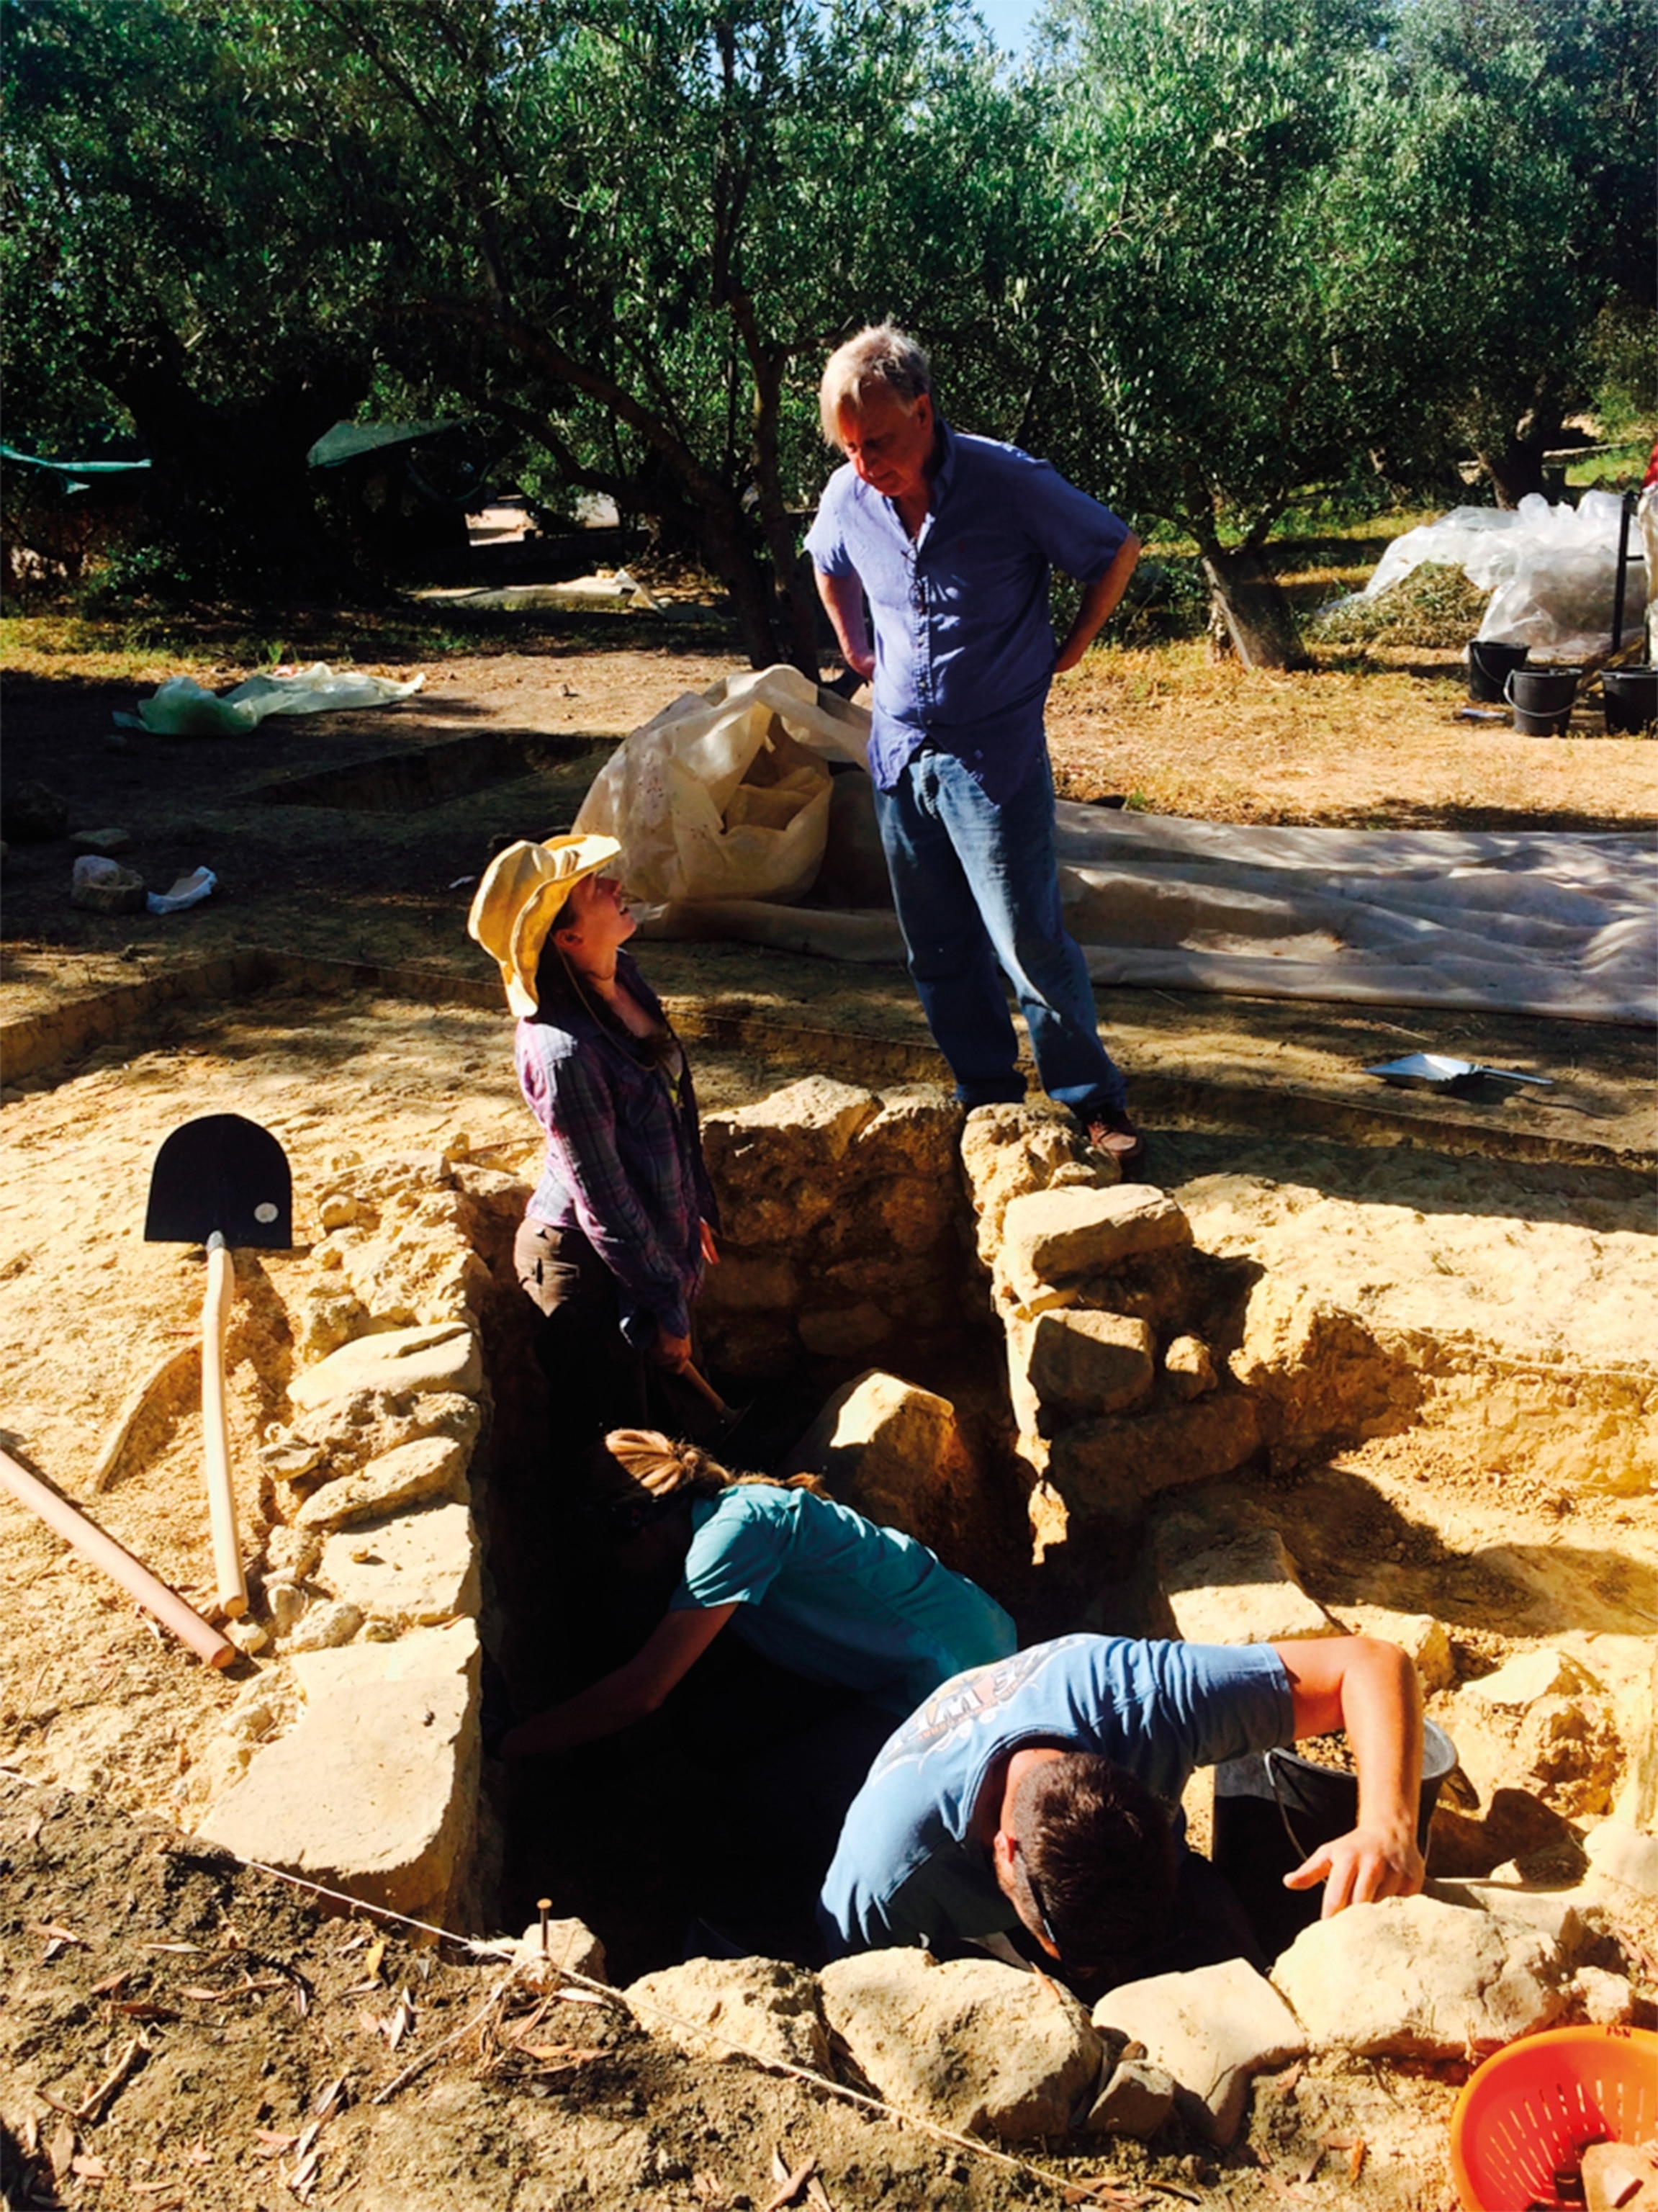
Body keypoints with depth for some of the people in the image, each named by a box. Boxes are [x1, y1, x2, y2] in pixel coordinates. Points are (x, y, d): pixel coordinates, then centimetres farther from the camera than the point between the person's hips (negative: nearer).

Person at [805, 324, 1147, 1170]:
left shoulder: (1011, 483, -15)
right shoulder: (847, 497, -1)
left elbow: (1117, 550, -1)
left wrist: (1070, 648, 3)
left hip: (995, 752, -5)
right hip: (899, 746, 5)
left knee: (1028, 940, -6)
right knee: (938, 945, 10)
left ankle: (1091, 1100, 11)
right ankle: (986, 1095, 25)